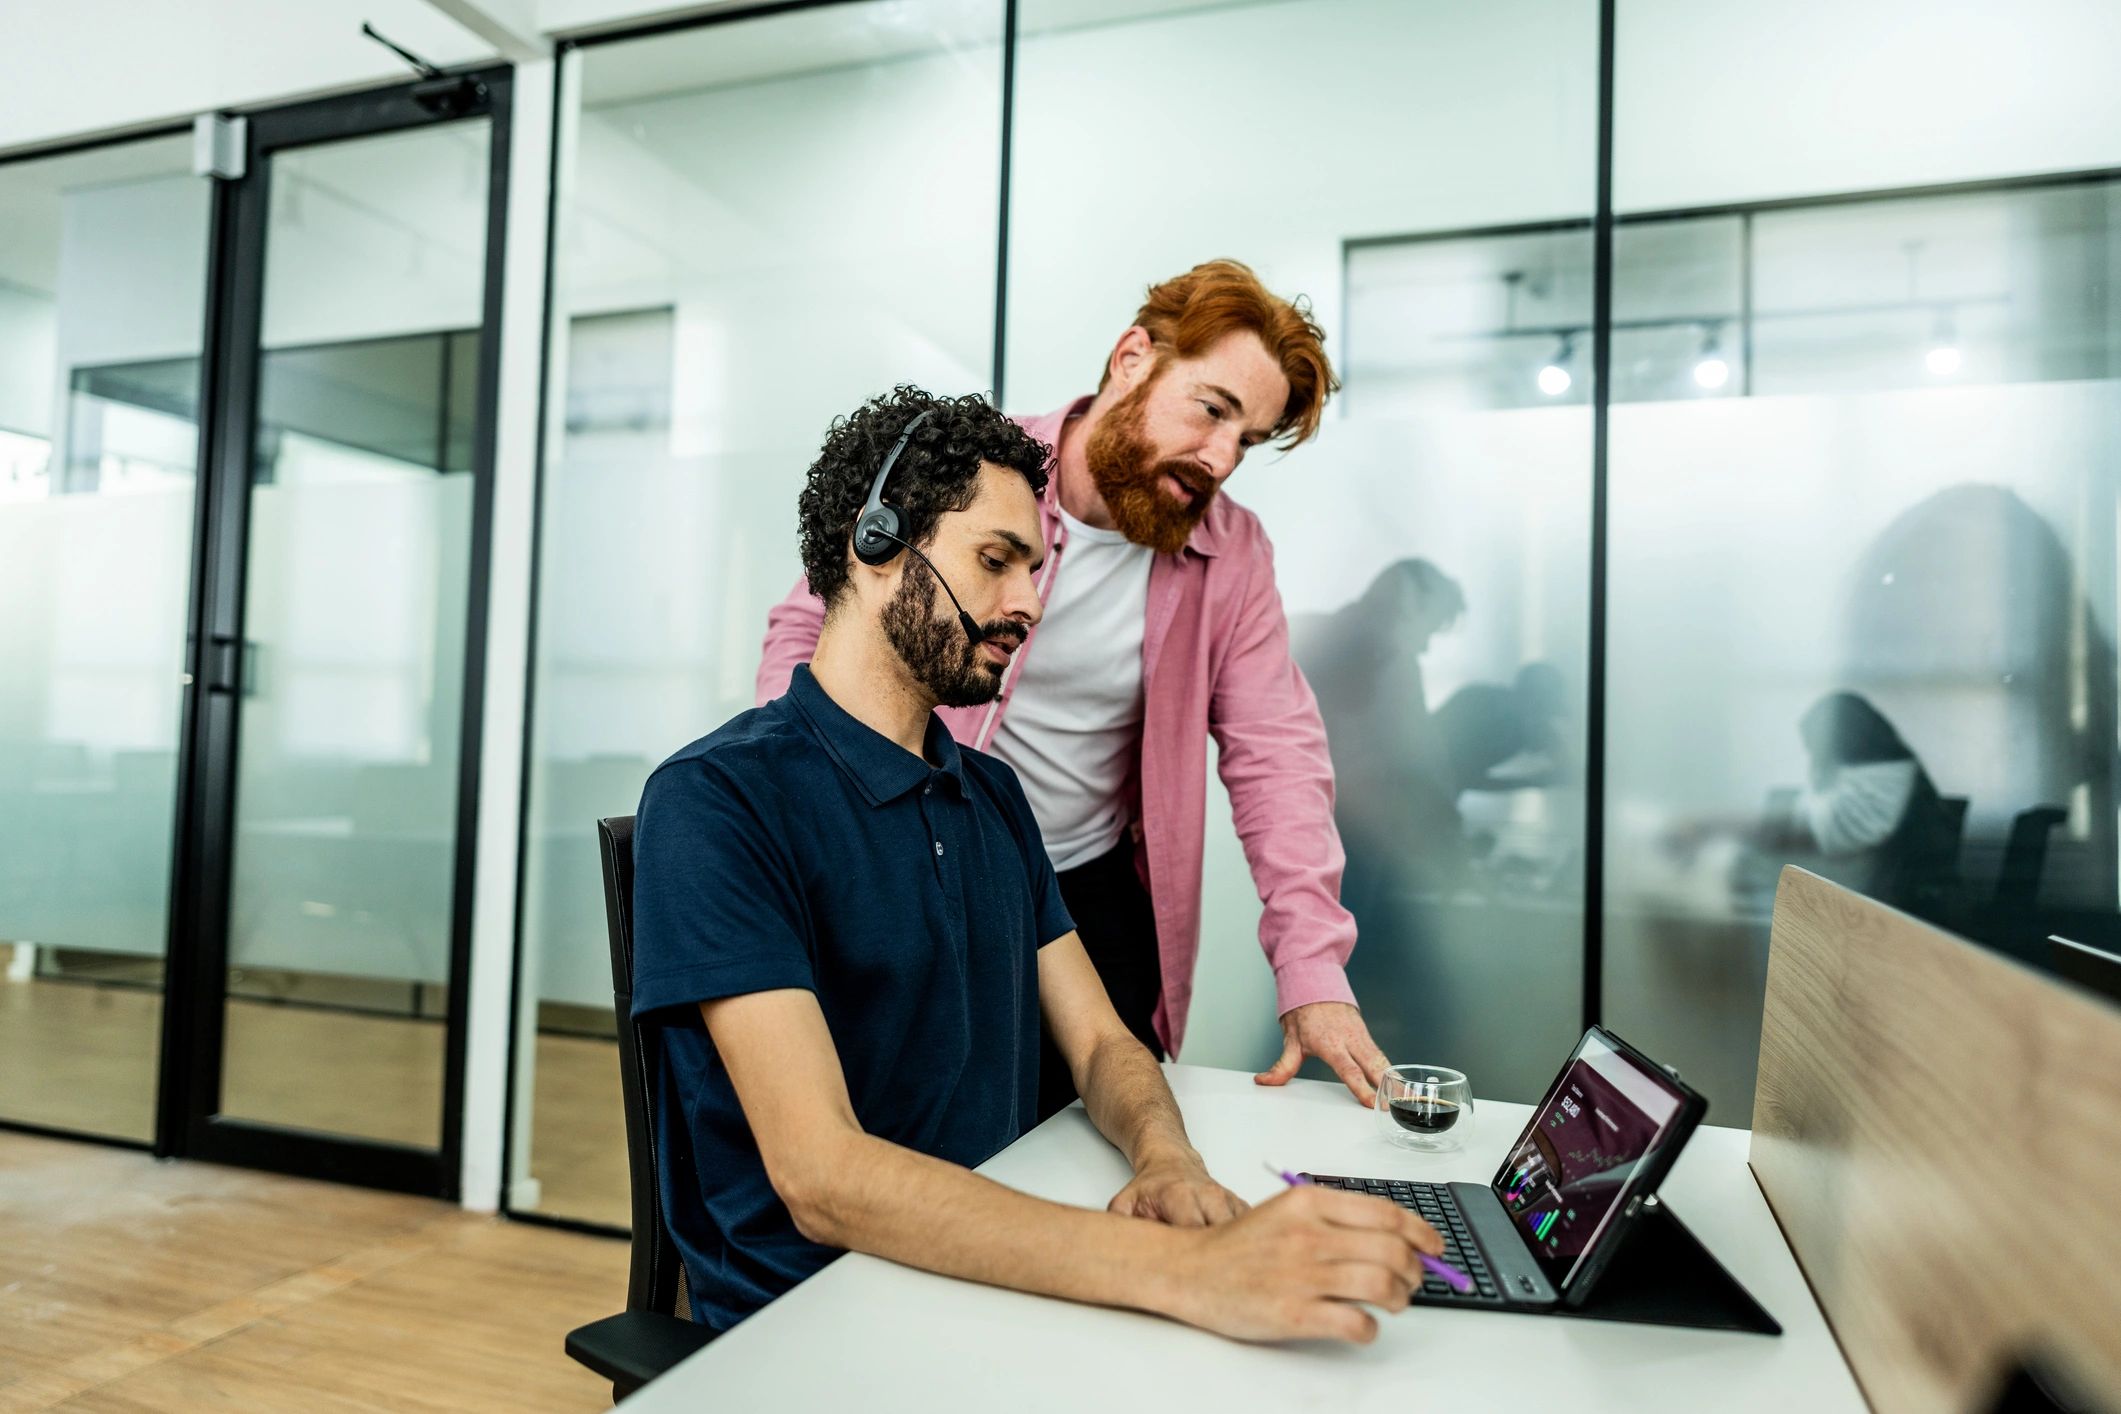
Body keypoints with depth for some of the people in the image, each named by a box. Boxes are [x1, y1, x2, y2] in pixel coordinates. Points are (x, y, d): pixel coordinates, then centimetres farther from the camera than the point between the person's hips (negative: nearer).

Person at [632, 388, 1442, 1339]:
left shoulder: (994, 796, 10)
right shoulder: (715, 799, -16)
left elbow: (1100, 1045, 8)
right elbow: (821, 1178, -24)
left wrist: (1167, 1163, -15)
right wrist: (1185, 1269, -33)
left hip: (1000, 1283, 6)